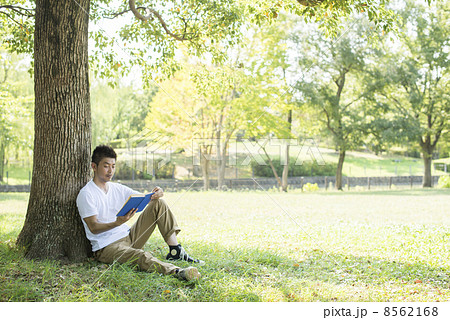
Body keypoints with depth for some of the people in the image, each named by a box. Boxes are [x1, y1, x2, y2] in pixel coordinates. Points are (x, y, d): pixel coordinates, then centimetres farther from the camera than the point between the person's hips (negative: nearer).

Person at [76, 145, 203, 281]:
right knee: (140, 256, -39)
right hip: (107, 247, -7)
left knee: (159, 204, -3)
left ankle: (176, 251, -13)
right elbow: (93, 227, -17)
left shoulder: (117, 188, 13)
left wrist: (155, 195, -16)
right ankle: (177, 272, -65)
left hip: (129, 237, 7)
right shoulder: (86, 194, -8)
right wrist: (117, 223, -36)